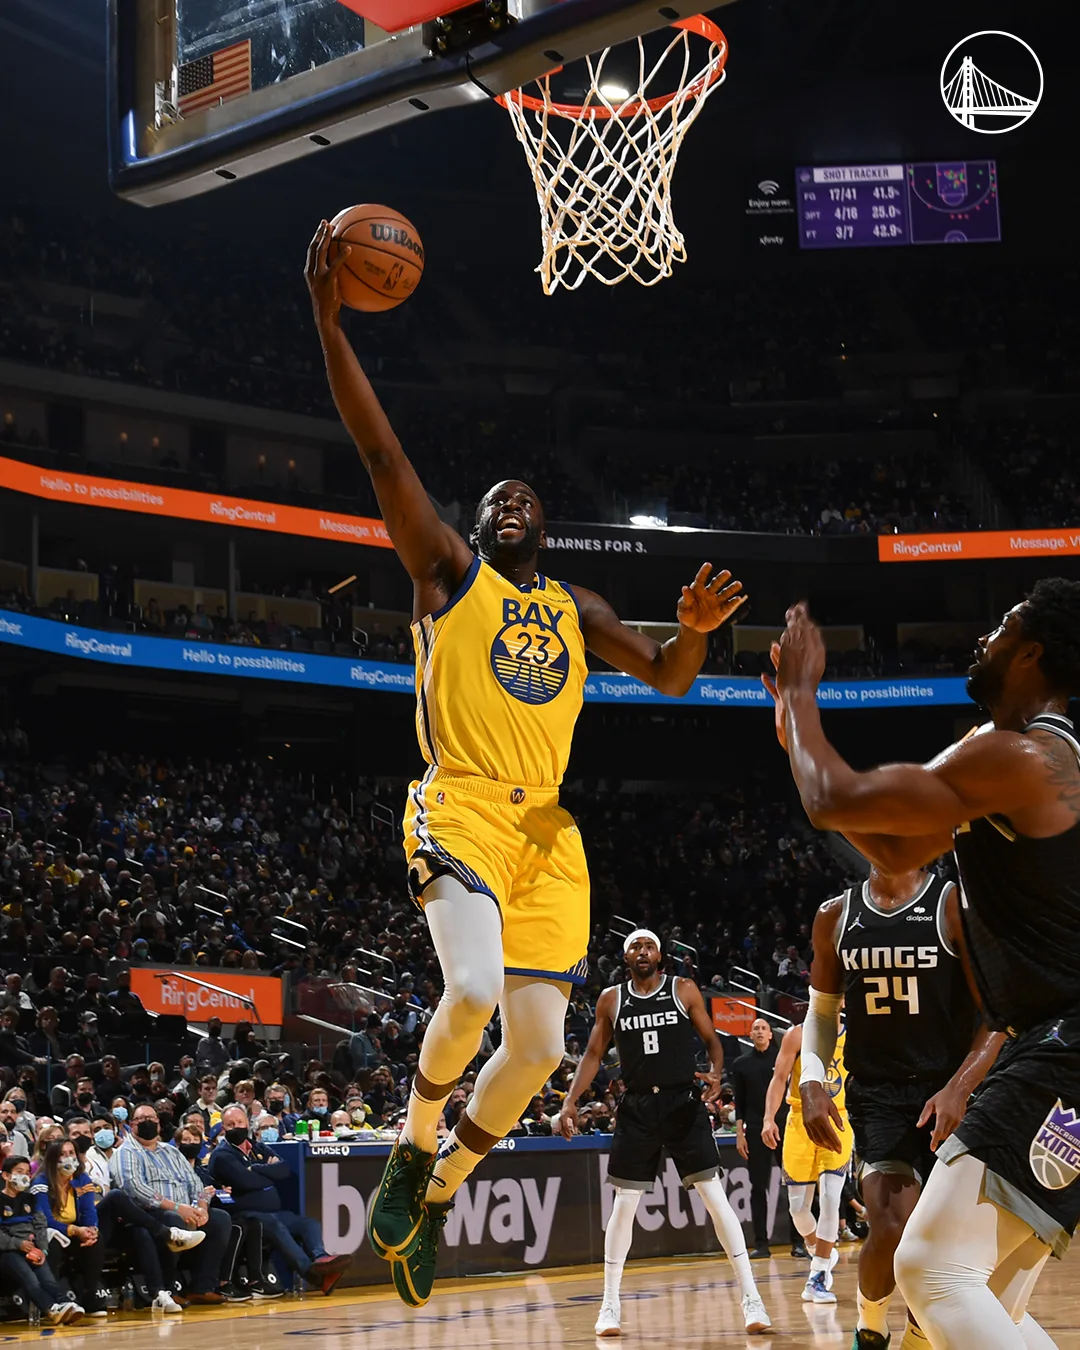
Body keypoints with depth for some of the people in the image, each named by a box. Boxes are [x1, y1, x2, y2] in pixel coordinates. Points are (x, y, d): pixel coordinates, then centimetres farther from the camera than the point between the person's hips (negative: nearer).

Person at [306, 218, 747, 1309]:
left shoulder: (575, 608, 22)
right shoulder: (448, 570, 9)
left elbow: (666, 677, 17)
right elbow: (381, 453, -1)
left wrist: (696, 629, -7)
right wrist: (329, 323, -9)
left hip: (546, 831, 5)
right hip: (460, 808, -5)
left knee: (538, 1044, -1)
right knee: (474, 989, -28)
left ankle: (436, 1194, 19)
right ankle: (412, 1146, 0)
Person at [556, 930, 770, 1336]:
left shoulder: (684, 990, 1)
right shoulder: (611, 999, 6)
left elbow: (711, 1040, 5)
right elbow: (593, 1054, 10)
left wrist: (716, 1075, -16)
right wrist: (569, 1101, -1)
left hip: (683, 1103, -2)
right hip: (638, 1108, 2)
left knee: (715, 1196, -8)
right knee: (624, 1203, 2)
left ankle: (750, 1297, -6)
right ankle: (610, 1303, 15)